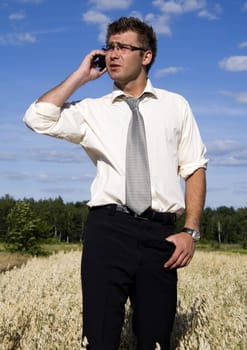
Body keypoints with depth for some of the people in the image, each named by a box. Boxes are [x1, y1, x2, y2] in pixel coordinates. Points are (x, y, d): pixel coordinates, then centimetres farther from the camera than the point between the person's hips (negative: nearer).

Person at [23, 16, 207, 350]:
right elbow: (38, 119, -4)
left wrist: (191, 231, -2)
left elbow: (195, 169, 10)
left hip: (160, 234, 1)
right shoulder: (92, 110, 11)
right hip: (108, 229, 0)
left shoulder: (176, 106, 13)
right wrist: (80, 76, 3)